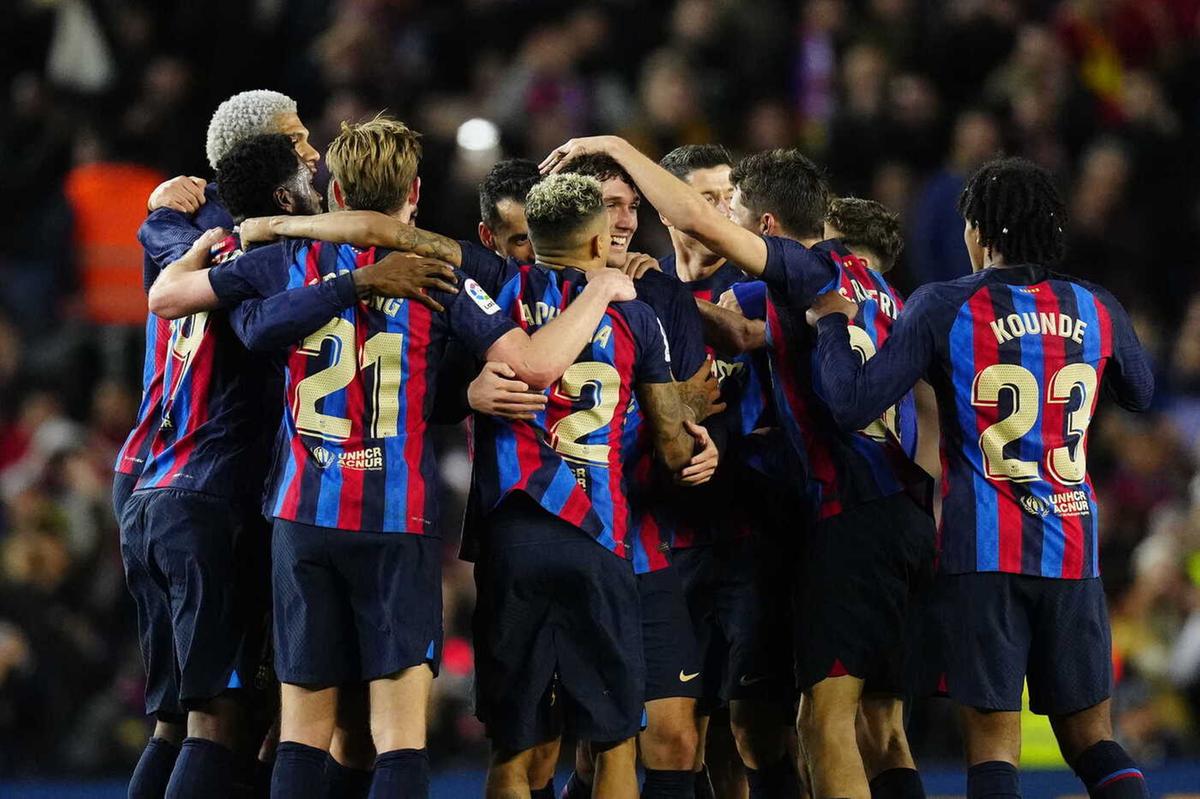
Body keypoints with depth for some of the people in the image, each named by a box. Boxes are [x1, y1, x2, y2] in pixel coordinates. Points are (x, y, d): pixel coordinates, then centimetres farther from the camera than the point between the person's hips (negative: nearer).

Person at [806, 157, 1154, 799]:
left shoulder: (944, 307, -7)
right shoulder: (1097, 310, 4)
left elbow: (854, 404, -10)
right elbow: (1139, 395, 23)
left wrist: (830, 323, 6)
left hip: (983, 551, -3)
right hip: (1073, 550, 3)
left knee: (992, 741, -1)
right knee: (1091, 736, 11)